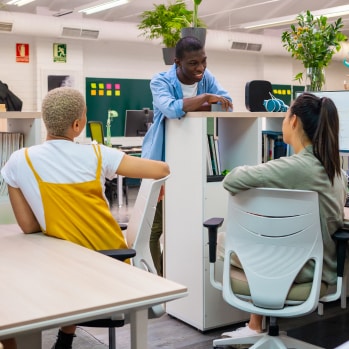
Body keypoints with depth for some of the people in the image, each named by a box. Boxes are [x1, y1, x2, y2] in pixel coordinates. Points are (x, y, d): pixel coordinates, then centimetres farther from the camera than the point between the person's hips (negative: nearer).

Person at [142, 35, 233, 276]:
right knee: (155, 225, -1)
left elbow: (227, 104, -13)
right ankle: (157, 277, 13)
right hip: (162, 160, -4)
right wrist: (204, 98, -31)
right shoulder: (160, 82, -16)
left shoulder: (206, 77, -1)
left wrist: (191, 107, -23)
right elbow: (171, 109, -36)